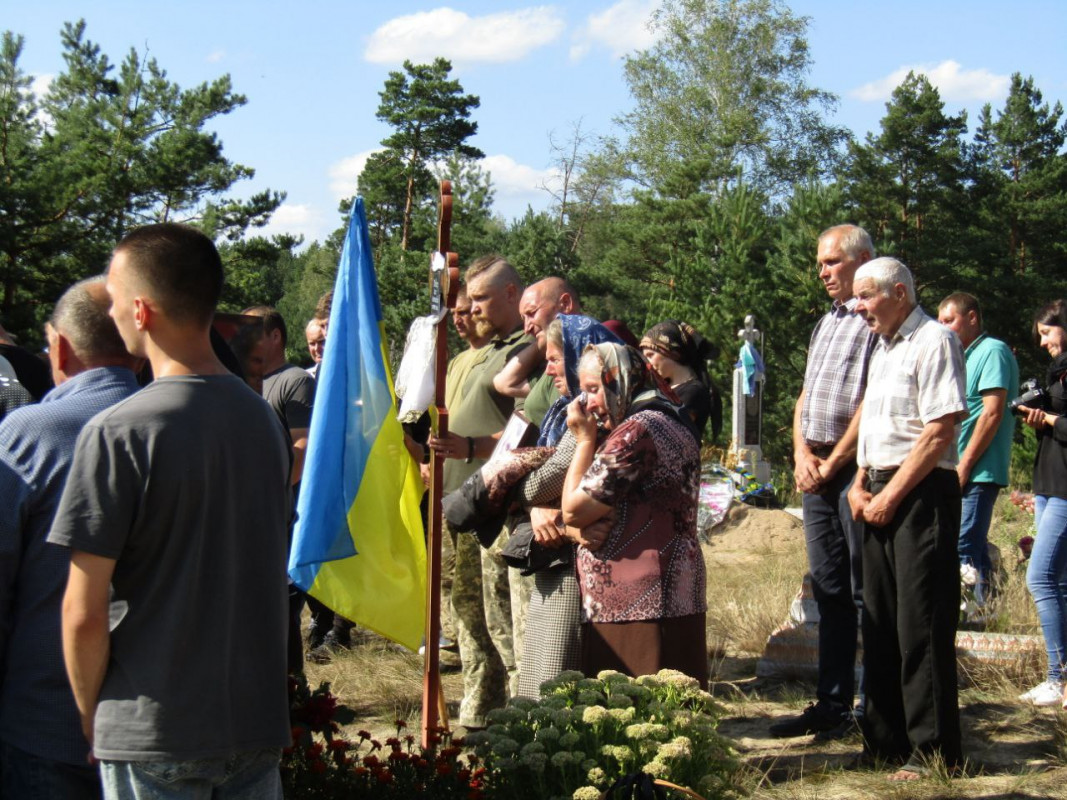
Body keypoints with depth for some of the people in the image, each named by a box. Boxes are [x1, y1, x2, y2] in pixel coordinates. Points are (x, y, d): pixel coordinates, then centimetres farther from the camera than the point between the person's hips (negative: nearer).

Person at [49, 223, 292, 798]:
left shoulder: (117, 433, -16)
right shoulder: (264, 417, 2)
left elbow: (83, 613, -15)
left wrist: (89, 711, 1)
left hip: (154, 731, -5)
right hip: (258, 719, 5)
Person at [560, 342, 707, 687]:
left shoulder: (636, 430, -14)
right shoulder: (672, 423, 19)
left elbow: (573, 510, -11)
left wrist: (584, 439, -1)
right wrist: (584, 529, 4)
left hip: (635, 607, -10)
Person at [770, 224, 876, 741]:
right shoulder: (826, 322, 19)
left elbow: (871, 403, -15)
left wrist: (831, 464, -11)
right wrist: (802, 453, 3)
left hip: (855, 467, -8)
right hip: (817, 470, 8)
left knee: (865, 592, -4)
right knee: (829, 590, 11)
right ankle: (831, 703, 17)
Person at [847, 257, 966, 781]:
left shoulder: (934, 342, -10)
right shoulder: (882, 347, 18)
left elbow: (940, 432, -17)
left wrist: (890, 496, -15)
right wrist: (861, 484, 8)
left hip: (921, 493, -9)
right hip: (880, 495, 9)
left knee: (921, 624, -6)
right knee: (880, 619, 11)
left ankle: (933, 750, 2)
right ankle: (885, 740, 20)